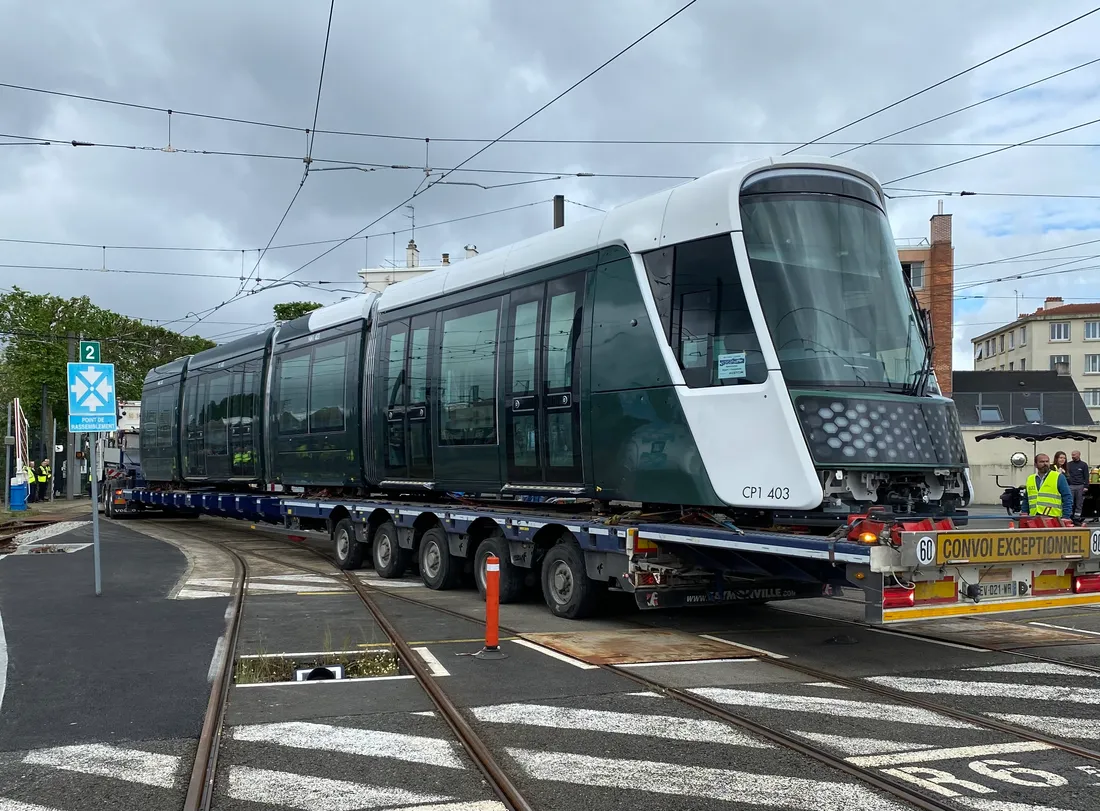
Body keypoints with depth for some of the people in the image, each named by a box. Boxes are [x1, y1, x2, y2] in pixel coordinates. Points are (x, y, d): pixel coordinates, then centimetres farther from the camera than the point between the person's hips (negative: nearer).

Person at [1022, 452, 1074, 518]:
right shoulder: (1030, 479, 17)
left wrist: (1066, 518, -7)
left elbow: (1067, 498, 0)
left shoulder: (1059, 477, 4)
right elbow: (1026, 500, 24)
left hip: (1053, 519, -4)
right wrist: (1024, 513, 13)